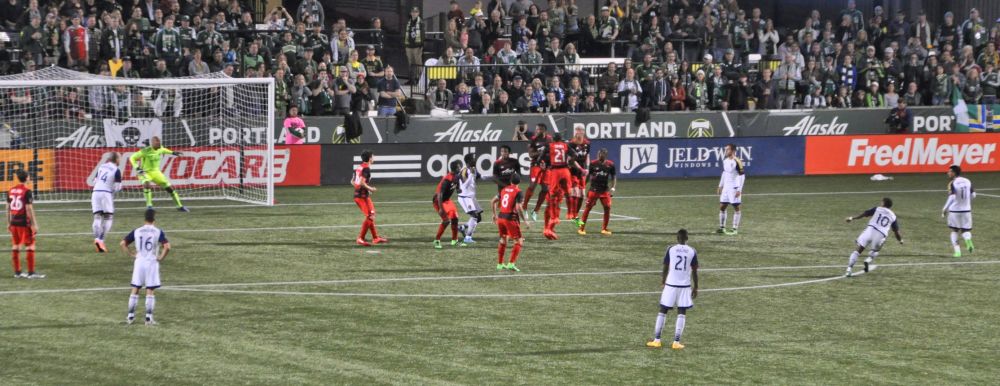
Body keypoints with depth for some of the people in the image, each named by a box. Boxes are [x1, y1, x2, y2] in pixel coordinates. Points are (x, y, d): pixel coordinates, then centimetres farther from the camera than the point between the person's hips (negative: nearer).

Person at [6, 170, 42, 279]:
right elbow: (29, 208, -16)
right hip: (25, 223, -7)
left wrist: (9, 223, 20)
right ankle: (31, 272, -3)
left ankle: (17, 272, 17)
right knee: (30, 246, -1)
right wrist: (34, 225, -12)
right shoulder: (27, 191, -13)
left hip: (14, 222, 7)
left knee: (15, 246, 11)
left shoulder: (11, 191, 7)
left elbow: (8, 208, 12)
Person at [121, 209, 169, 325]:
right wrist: (161, 258, -5)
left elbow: (122, 244, 1)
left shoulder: (137, 231, 3)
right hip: (152, 263, -3)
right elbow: (167, 247, -18)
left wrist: (131, 255, 7)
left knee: (135, 290, 11)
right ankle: (148, 318, 1)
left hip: (139, 263, 3)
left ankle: (130, 316, 13)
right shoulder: (158, 232, -6)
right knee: (150, 292, 3)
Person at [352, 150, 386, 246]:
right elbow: (362, 182, -25)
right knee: (370, 217, -7)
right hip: (363, 196, -9)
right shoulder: (366, 168, -15)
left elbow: (352, 181, 16)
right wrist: (370, 189, -10)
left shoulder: (359, 167, 12)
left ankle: (375, 238, 23)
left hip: (357, 195, 9)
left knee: (371, 216, 17)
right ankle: (360, 239, -10)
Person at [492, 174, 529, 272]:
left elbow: (493, 202, 14)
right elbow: (518, 207, -18)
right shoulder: (518, 191, -9)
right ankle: (511, 263, -13)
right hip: (511, 218, -6)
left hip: (501, 217, 6)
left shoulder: (504, 190, 9)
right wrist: (525, 221, -12)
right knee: (518, 242, 1)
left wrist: (494, 214, 28)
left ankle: (500, 264, 27)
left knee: (503, 240, 22)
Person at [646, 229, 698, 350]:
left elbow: (665, 268, 2)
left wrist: (662, 281, 18)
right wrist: (695, 288, 10)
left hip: (671, 284, 0)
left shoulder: (671, 249, -3)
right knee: (682, 313, 6)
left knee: (663, 311, 9)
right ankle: (676, 342, 0)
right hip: (685, 285, 0)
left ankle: (656, 340, 8)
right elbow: (694, 271, 0)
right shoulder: (692, 252, -2)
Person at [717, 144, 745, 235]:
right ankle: (722, 227, 14)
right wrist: (720, 186, 20)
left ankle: (735, 229, 3)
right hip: (726, 188, 8)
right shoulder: (725, 161, 10)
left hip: (734, 188, -8)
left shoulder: (737, 162, -14)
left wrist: (739, 189, -18)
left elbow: (742, 176, -14)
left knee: (736, 207, -1)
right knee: (722, 207, 6)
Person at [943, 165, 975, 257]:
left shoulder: (952, 183, -11)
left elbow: (952, 197, -20)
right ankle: (968, 240, -22)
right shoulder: (968, 181, 4)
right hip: (966, 210, 3)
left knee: (954, 230, 13)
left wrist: (945, 209, -12)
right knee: (965, 230, 12)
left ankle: (957, 251, 3)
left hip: (955, 210, -3)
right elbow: (973, 195, 8)